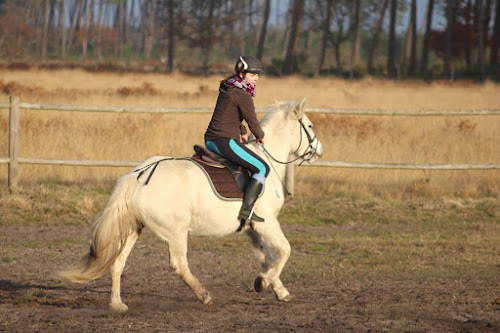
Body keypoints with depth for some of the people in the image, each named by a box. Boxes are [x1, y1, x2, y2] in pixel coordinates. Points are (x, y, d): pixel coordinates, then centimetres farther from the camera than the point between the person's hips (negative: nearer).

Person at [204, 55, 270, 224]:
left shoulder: (227, 89, 17)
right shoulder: (242, 95, -12)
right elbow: (252, 121, -9)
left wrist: (243, 133, 27)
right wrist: (260, 136, 9)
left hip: (210, 140, 10)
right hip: (225, 141, -10)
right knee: (262, 168, -8)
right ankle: (246, 211, -16)